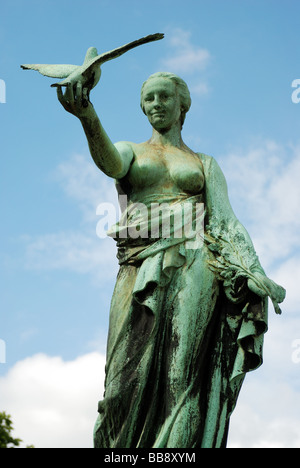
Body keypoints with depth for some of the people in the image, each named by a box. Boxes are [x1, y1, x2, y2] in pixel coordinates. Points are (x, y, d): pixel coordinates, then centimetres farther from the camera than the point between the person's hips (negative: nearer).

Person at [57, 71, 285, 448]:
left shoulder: (205, 164, 19)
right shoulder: (129, 151, 19)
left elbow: (226, 222, 8)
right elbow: (109, 161, -7)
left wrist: (258, 274, -9)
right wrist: (87, 116, -29)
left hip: (194, 265, 0)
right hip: (141, 272, 0)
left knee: (184, 377, -11)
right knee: (130, 380, -11)